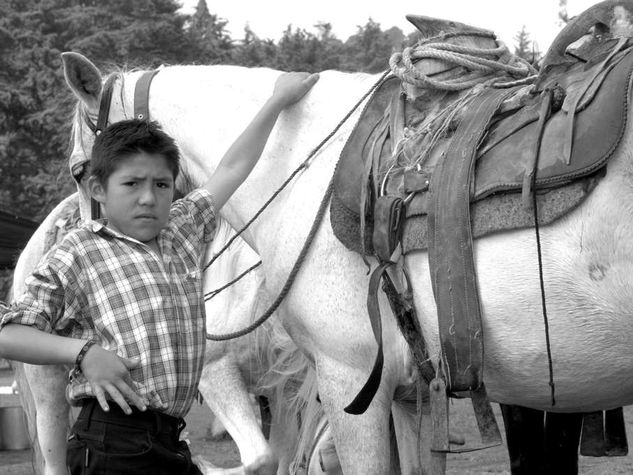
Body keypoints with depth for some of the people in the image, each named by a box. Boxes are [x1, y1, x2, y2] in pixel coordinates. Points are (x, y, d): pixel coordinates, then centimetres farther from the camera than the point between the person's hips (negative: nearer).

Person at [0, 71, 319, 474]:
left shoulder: (183, 232, 17)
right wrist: (84, 351, -17)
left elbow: (233, 169, 27)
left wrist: (278, 101, 34)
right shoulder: (78, 255, 0)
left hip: (171, 441, 7)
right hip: (112, 439, -6)